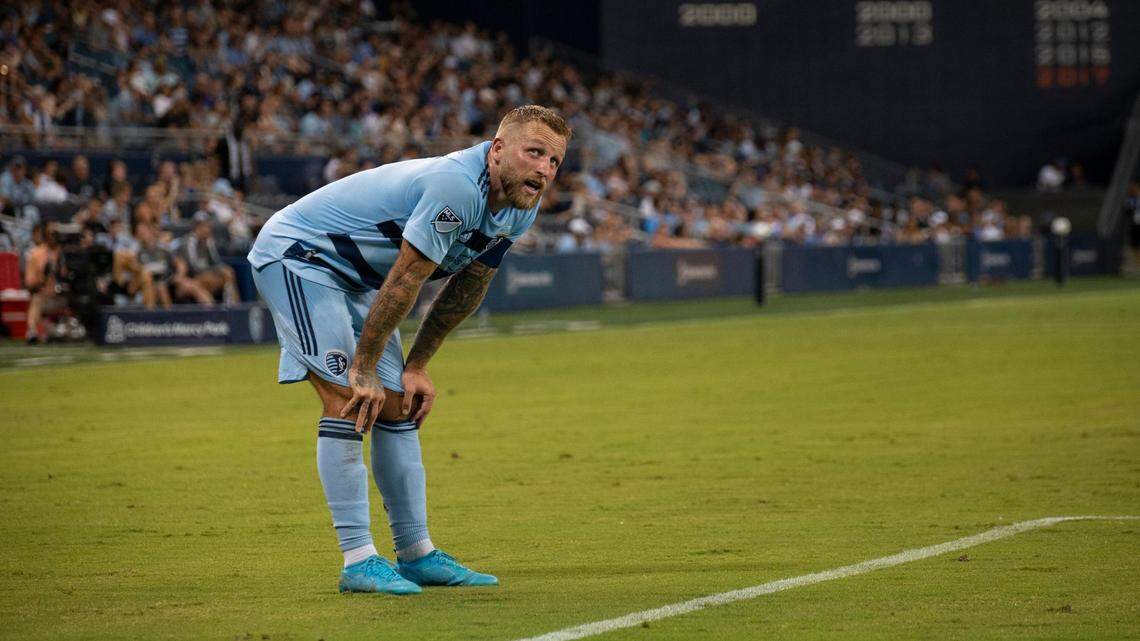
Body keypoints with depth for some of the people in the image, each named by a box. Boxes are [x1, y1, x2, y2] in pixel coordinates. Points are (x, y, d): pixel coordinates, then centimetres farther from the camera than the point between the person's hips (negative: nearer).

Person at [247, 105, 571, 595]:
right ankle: (358, 560, -18)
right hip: (296, 254, -10)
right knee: (349, 401, -18)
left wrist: (416, 366, 8)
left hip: (353, 276, 10)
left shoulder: (518, 209, -2)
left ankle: (416, 554, 14)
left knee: (397, 406, 7)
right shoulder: (456, 187, -33)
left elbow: (466, 289, 9)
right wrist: (364, 368, -23)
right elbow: (404, 281, -29)